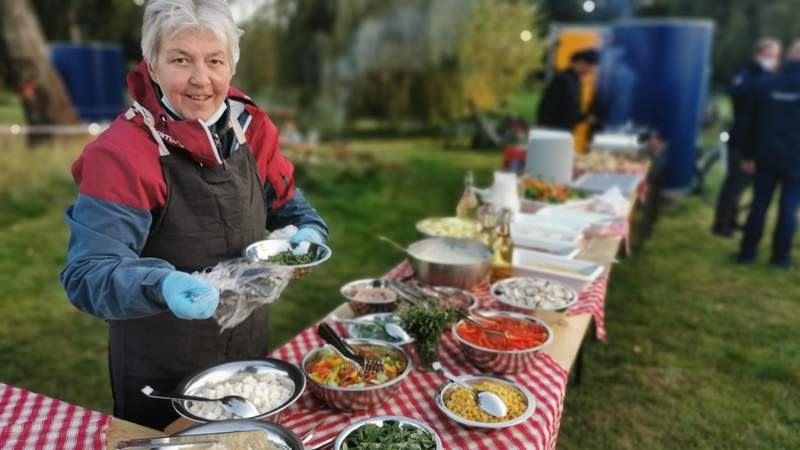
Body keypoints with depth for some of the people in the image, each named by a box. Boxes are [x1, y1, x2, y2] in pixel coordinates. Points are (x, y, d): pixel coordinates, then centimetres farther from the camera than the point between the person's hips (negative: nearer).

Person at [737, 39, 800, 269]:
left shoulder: (766, 84, 2)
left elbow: (754, 123, 5)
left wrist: (749, 155, 10)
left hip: (767, 157, 2)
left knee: (759, 205, 9)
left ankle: (747, 252, 12)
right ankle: (781, 256, 10)